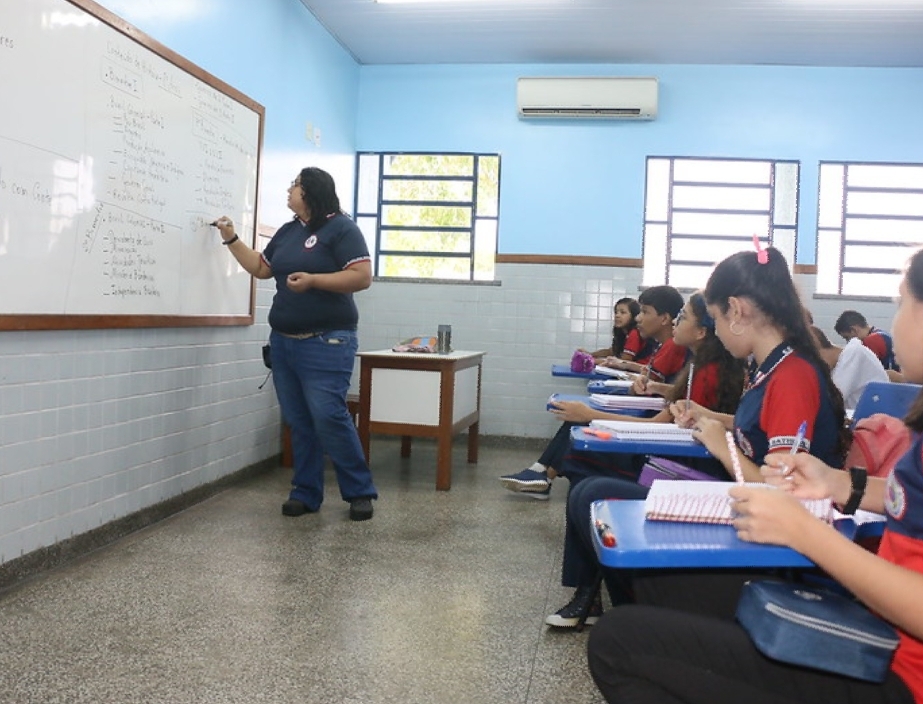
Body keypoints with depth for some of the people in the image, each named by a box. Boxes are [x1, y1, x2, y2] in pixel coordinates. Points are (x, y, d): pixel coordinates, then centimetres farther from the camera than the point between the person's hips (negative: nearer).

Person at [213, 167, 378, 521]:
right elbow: (261, 268, 26)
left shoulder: (341, 228, -6)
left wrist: (313, 280, -22)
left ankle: (360, 492, 2)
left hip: (326, 343, -7)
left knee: (329, 418, -12)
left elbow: (362, 277, -15)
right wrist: (231, 239, 21)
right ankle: (306, 493, 16)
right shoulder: (287, 231, 17)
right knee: (299, 422, 8)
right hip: (283, 341, 8)